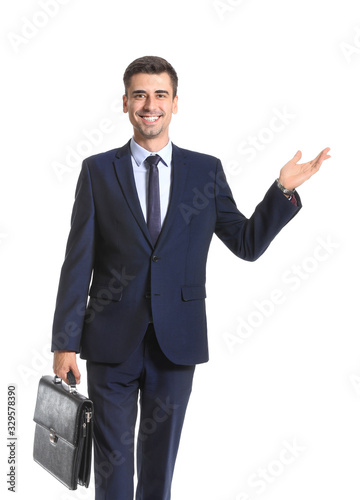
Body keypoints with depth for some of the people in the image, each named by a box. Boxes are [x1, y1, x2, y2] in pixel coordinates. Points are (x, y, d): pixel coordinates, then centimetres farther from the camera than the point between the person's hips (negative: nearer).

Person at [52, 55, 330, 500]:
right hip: (112, 343, -1)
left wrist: (284, 189, -6)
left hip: (177, 342, 1)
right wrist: (65, 342, -3)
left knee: (160, 459, 14)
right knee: (112, 461, 7)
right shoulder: (98, 171, 2)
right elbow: (78, 262, 0)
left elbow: (248, 243, 6)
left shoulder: (206, 171, 5)